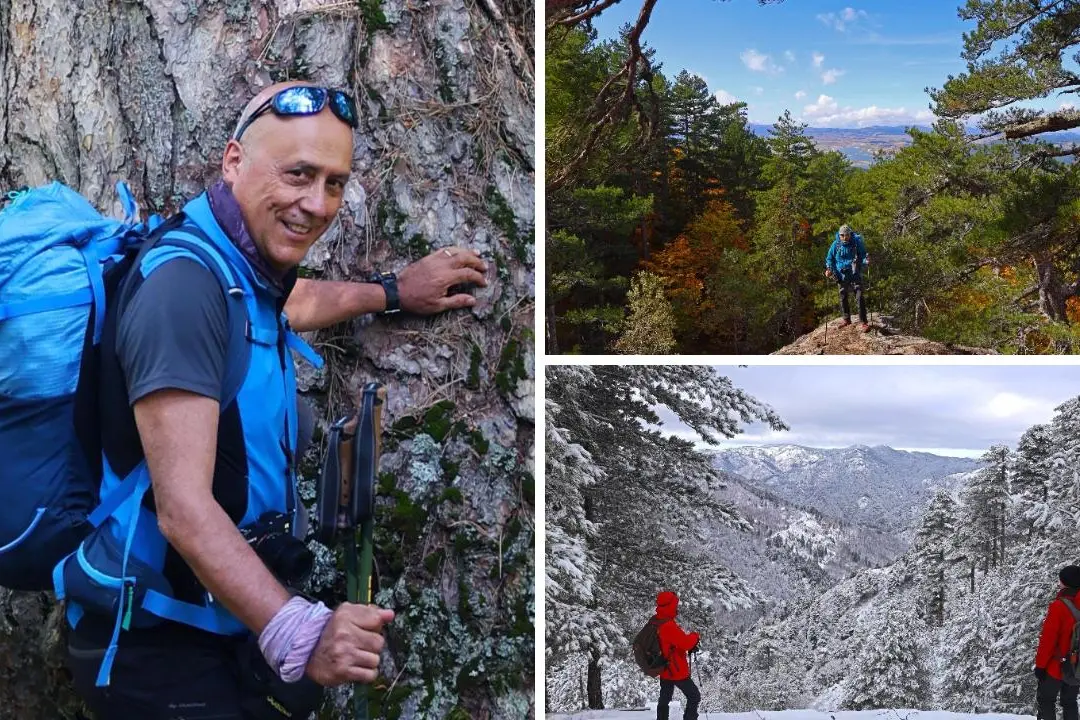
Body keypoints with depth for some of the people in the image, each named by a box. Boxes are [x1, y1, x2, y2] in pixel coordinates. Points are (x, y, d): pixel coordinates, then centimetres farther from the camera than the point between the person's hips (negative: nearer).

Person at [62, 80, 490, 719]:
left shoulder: (246, 272, 6)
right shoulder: (186, 280, -22)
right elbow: (184, 509, -30)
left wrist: (394, 292, 40)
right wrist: (298, 634, -38)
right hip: (160, 649, -9)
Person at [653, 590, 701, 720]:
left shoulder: (656, 622, 1)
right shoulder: (668, 626, -30)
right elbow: (685, 643, -28)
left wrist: (689, 646, 1)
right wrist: (694, 636, -8)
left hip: (665, 669, 9)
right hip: (677, 671, -9)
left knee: (664, 699, 21)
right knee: (694, 696, 5)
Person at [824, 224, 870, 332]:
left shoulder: (857, 243, -7)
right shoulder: (836, 245, -3)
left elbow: (863, 256, 2)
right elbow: (830, 258, 9)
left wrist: (866, 261, -20)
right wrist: (829, 269, -8)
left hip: (855, 275, -3)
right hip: (842, 276, 3)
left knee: (859, 298, -13)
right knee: (843, 298, 14)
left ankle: (862, 322, -11)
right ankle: (846, 319, 33)